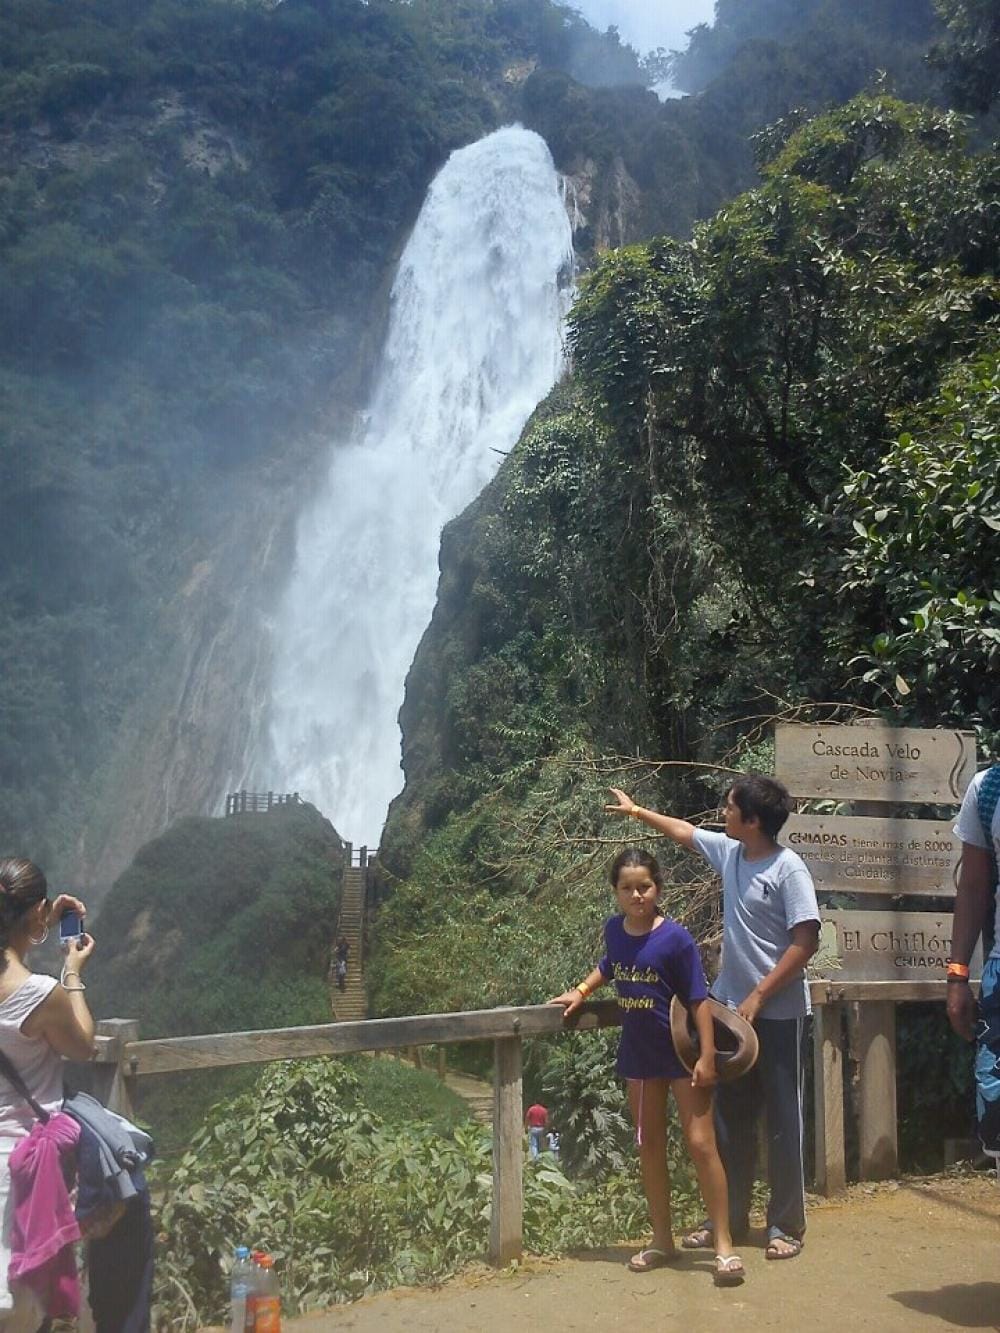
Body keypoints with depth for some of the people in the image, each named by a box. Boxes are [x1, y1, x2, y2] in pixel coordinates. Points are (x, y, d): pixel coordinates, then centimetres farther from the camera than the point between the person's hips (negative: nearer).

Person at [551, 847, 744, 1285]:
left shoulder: (675, 937, -18)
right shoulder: (614, 930, -4)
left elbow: (697, 999, -15)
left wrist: (707, 1056, -18)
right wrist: (580, 992, 9)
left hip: (682, 1054, -5)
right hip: (639, 1055, 6)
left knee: (701, 1145, -5)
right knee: (650, 1148, 14)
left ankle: (724, 1245, 5)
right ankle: (662, 1240, 27)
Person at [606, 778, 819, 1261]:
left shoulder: (788, 868, -16)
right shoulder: (728, 851, 5)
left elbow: (806, 941, -19)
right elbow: (685, 832, 24)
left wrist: (758, 997, -18)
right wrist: (637, 811, 33)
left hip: (777, 1013, -7)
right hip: (733, 1008, 7)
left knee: (782, 1121, 3)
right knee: (729, 1118, 13)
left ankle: (786, 1225, 15)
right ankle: (729, 1217, 24)